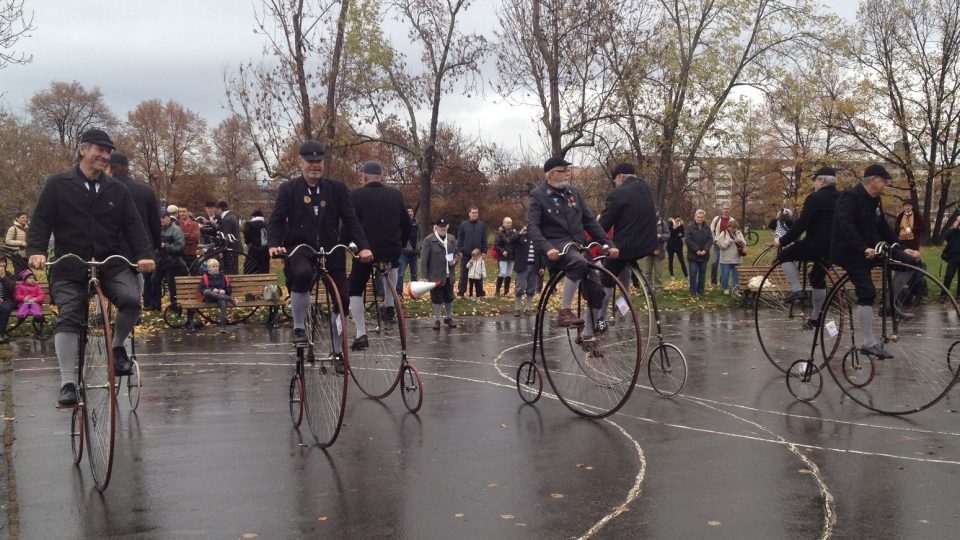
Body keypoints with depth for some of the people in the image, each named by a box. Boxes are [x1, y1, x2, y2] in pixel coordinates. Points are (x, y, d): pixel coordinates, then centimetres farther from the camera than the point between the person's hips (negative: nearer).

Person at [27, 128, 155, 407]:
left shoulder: (117, 190, 11)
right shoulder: (58, 184, 4)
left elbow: (133, 225, 4)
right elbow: (41, 220, 1)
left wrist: (144, 254, -12)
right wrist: (36, 250, -16)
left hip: (112, 262, 2)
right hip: (69, 266, -2)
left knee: (131, 300, -23)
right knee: (68, 317, -14)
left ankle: (117, 346, 5)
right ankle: (67, 383, -9)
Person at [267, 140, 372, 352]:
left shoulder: (337, 189, 5)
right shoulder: (288, 189, 3)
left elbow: (351, 219, 0)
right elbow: (276, 220, 0)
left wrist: (363, 246, -14)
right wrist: (274, 244, -19)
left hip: (331, 251, 2)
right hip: (300, 249, -2)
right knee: (302, 274, -36)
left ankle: (338, 352, 20)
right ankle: (299, 327, -15)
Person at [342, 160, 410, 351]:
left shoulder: (356, 195, -5)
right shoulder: (395, 195, 6)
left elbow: (348, 226, -7)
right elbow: (406, 225, 12)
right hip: (393, 251, 4)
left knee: (354, 289, 14)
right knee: (391, 264, 39)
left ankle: (361, 335, 4)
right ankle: (389, 307, 28)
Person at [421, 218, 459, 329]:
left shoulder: (451, 240, 9)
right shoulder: (429, 240, -8)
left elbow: (457, 252, 19)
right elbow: (424, 259, -9)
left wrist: (455, 260, -5)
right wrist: (425, 275, -13)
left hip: (449, 276, 5)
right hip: (435, 276, -5)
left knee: (449, 298, 13)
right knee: (437, 299, 3)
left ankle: (449, 317, 31)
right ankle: (437, 320, 17)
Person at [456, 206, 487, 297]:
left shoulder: (482, 225, 3)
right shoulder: (464, 224, 1)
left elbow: (484, 240, 4)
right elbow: (459, 239, 1)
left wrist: (484, 251, -2)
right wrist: (459, 251, -6)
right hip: (465, 253, -1)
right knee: (464, 274, 5)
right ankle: (461, 292, 11)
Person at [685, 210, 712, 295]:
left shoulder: (707, 228, 6)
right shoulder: (690, 227, -5)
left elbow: (710, 239, 1)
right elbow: (688, 239, -11)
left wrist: (705, 250, -14)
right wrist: (696, 250, -17)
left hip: (704, 255, 3)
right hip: (693, 255, -3)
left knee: (702, 273, 9)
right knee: (693, 273, 1)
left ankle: (701, 290, 17)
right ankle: (693, 290, 7)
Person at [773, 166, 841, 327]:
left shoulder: (815, 198, -11)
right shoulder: (841, 199, 13)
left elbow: (801, 224, -16)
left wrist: (782, 241, -9)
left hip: (817, 244, -8)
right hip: (835, 247, 8)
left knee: (785, 255, 7)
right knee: (818, 278, 20)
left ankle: (797, 289, -7)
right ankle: (815, 317, 24)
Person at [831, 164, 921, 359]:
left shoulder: (875, 201, 11)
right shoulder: (850, 196, -17)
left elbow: (884, 228, 17)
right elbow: (845, 226, -29)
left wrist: (901, 248, 10)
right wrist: (864, 249, -34)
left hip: (870, 249, 8)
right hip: (851, 252, -8)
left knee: (910, 261, -3)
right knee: (867, 293, -15)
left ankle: (889, 303, 11)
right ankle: (869, 343, -9)